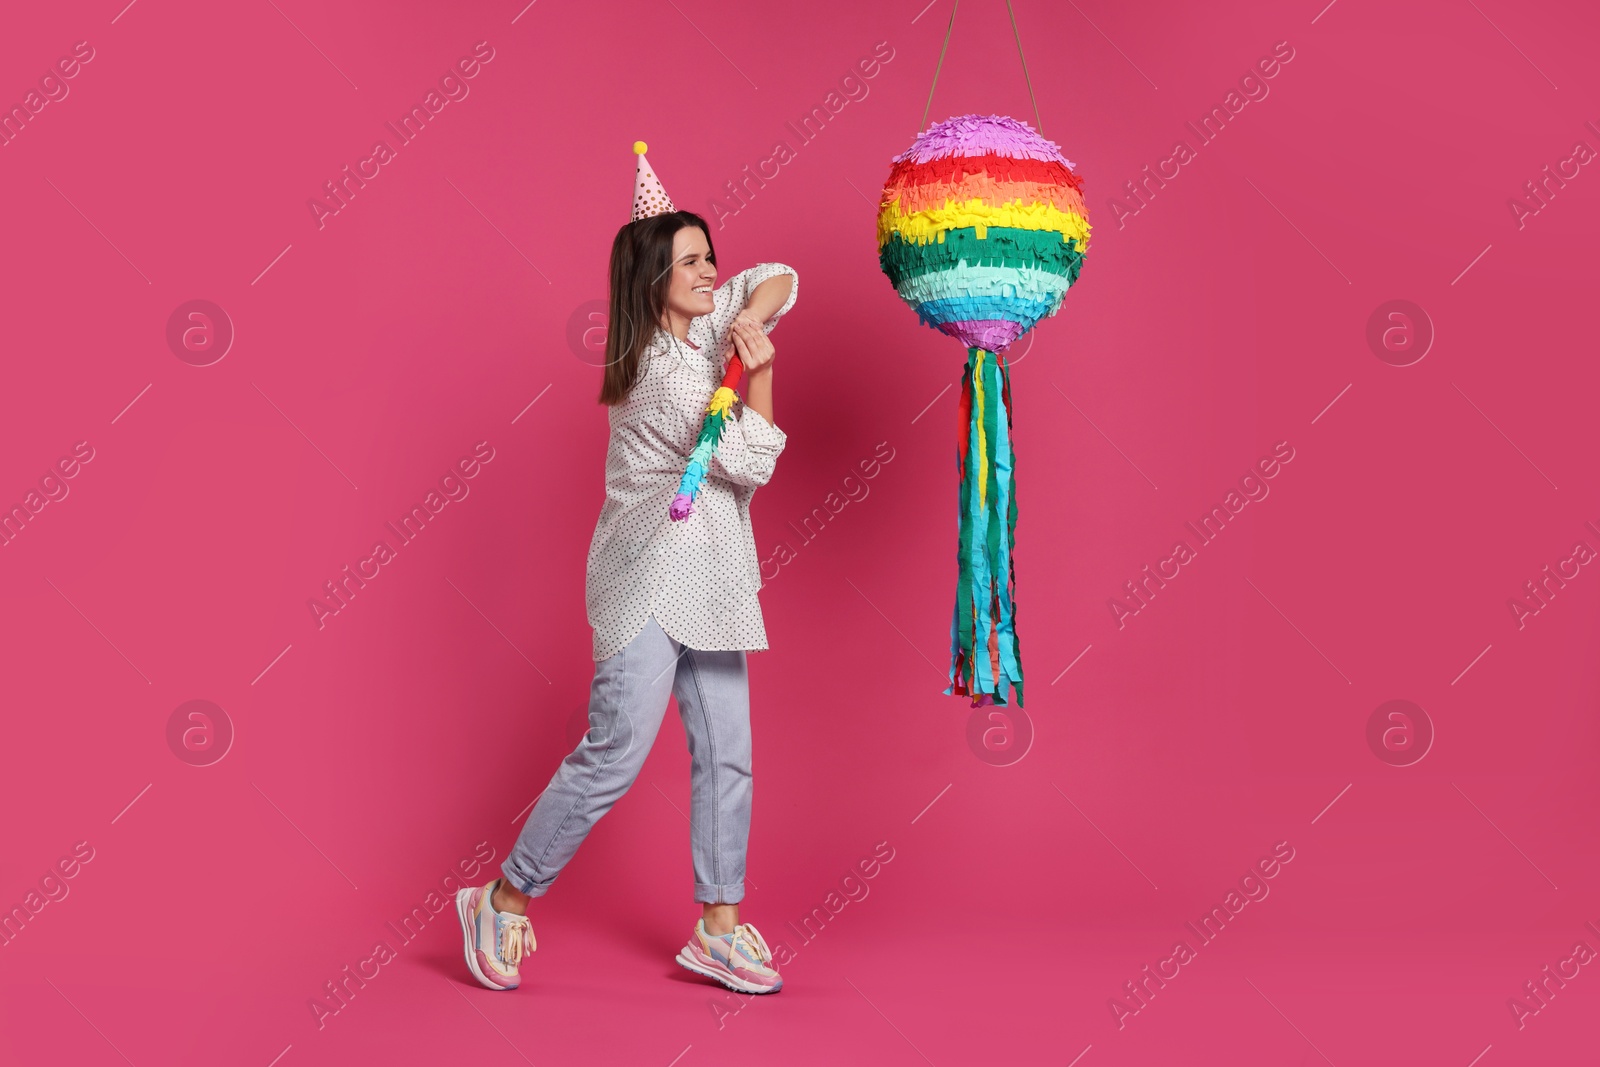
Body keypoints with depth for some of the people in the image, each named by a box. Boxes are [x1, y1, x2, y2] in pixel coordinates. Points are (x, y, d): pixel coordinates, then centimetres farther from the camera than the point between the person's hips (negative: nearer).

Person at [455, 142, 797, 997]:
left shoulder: (698, 329, 8)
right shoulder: (662, 374, -17)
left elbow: (780, 278, 14)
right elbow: (750, 462, -15)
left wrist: (752, 317, -6)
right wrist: (758, 370, -12)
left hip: (706, 586, 9)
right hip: (649, 582, -9)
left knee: (725, 756, 8)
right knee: (615, 755, -8)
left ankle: (718, 928, 17)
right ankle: (505, 901, 9)